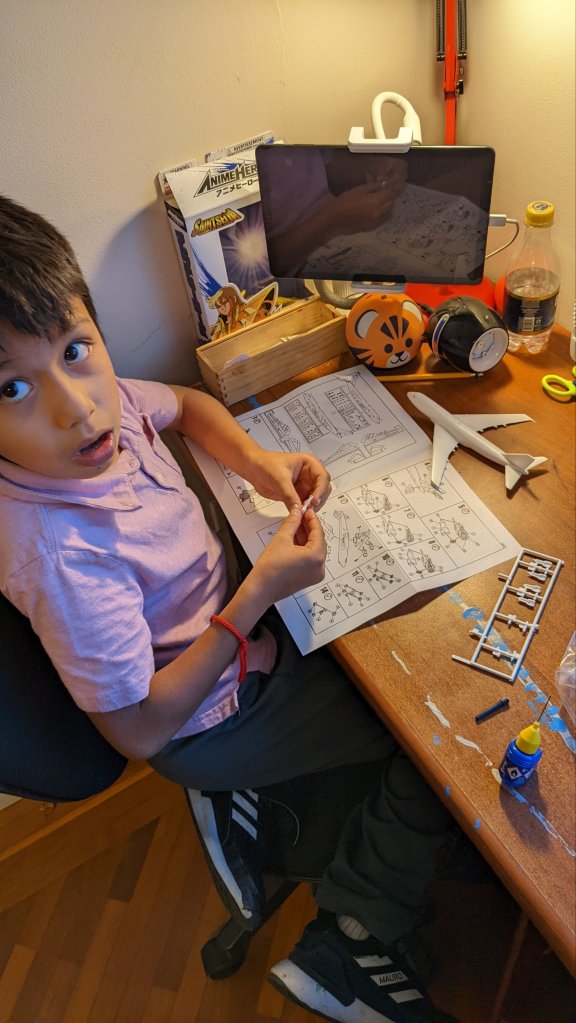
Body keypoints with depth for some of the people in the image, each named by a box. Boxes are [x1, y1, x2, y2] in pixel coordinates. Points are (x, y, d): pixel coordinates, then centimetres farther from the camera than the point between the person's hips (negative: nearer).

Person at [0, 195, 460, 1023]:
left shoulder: (102, 401, -16)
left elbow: (188, 403, 8)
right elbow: (141, 729, -24)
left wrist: (257, 460, -11)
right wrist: (259, 597, -27)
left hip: (230, 621, 7)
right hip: (207, 717, -7)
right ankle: (344, 949, 12)